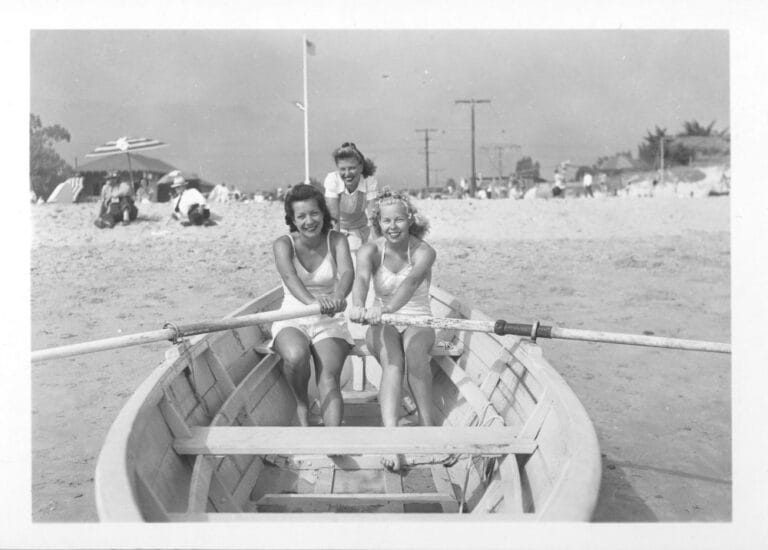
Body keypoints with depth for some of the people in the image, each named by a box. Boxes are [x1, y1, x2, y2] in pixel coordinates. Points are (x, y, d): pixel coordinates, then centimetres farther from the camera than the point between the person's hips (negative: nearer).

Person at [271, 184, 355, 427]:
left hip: (329, 321, 0)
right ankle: (301, 404, -2)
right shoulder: (284, 244, -5)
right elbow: (289, 277, -27)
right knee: (296, 355, -32)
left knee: (329, 377, -24)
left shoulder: (336, 240, -1)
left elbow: (347, 271, -22)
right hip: (292, 319, 0)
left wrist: (339, 296, -47)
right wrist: (312, 302, -50)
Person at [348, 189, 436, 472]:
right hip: (382, 324, 0)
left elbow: (411, 282, -32)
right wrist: (358, 306, -52)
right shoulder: (370, 250, -6)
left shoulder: (424, 252, -10)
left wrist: (387, 309, -52)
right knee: (392, 362, -31)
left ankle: (427, 424, -26)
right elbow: (361, 278, -28)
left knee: (415, 352, -35)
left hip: (418, 322, 0)